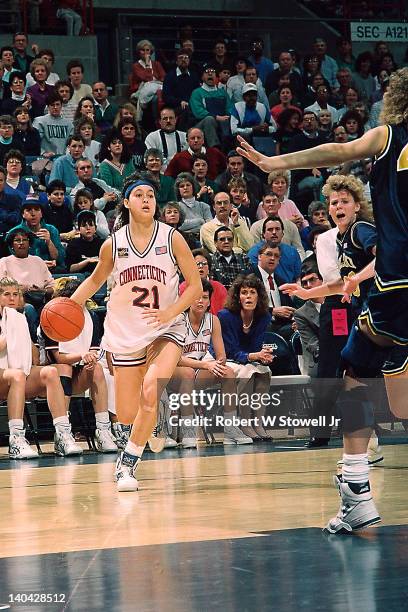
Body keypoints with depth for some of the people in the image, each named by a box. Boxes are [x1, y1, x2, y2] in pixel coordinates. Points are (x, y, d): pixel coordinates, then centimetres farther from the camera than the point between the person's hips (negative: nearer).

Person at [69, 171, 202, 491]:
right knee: (127, 416, 1)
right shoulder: (113, 244, -1)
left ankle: (128, 463, -9)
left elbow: (195, 285, -4)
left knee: (150, 392, -27)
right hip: (125, 332, 2)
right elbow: (96, 279, 16)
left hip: (166, 330, -2)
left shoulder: (171, 237, -6)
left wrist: (170, 312, -19)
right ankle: (151, 425, 40)